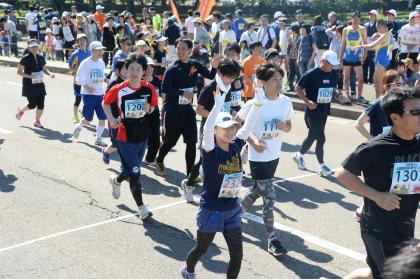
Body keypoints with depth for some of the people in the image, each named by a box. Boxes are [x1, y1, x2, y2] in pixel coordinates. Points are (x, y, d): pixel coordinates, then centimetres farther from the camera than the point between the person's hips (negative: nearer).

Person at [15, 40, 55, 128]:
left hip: (39, 85, 5)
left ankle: (37, 121, 23)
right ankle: (21, 111, 29)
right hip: (29, 85, -5)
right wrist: (30, 76, -23)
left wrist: (50, 74, -3)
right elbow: (19, 72, -9)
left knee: (41, 105, 1)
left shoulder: (41, 58, 5)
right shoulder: (25, 58, -9)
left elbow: (44, 69, 18)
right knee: (32, 105, -4)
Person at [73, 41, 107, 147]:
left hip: (100, 94, 5)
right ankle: (79, 127, 34)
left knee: (103, 118, -1)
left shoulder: (101, 63, 8)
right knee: (88, 119, 2)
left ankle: (98, 139, 13)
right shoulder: (85, 63, -10)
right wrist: (87, 87, -22)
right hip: (88, 95, -5)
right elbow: (79, 79, -10)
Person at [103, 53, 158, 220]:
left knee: (132, 170, 19)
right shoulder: (119, 90, -13)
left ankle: (116, 181, 53)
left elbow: (153, 107, 10)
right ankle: (141, 208, 6)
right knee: (135, 172, -6)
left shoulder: (149, 89, -6)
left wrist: (149, 109, -13)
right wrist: (111, 120, -7)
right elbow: (106, 103, 5)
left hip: (143, 136, 4)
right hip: (125, 136, -4)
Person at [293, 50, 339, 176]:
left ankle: (299, 155, 41)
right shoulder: (311, 74, -17)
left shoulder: (333, 74, 1)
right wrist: (307, 101, -19)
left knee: (312, 136, 18)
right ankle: (322, 167, 4)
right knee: (321, 138, -8)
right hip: (312, 111, -7)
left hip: (324, 111, 7)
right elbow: (298, 88, -9)